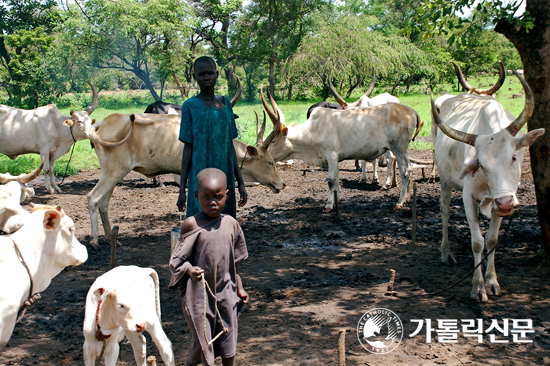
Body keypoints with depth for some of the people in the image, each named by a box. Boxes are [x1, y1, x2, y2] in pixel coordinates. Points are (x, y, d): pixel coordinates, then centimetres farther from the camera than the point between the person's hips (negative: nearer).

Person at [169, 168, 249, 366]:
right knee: (201, 337, 6)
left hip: (225, 291, 4)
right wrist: (190, 270, -29)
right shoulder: (192, 225, -11)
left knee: (228, 334, 13)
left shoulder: (231, 224, 1)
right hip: (199, 292, -4)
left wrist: (239, 287, 14)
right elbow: (178, 258, -10)